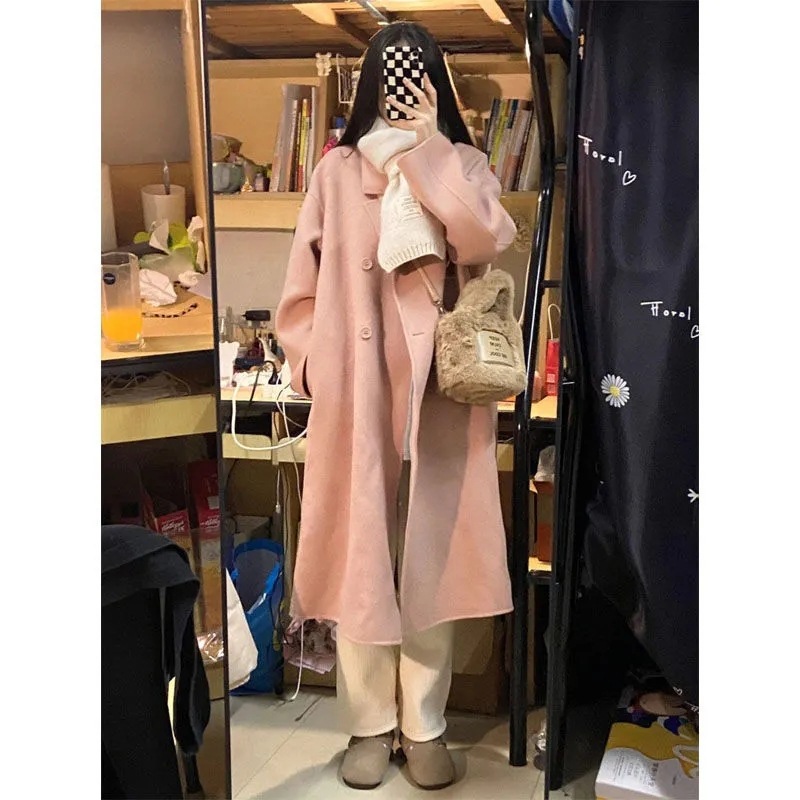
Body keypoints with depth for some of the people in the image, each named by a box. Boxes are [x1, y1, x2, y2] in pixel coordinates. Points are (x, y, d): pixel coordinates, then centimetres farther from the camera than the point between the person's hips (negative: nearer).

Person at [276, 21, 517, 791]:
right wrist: (314, 367, -3)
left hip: (440, 395, 0)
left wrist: (428, 150, -10)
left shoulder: (463, 165, 8)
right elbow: (304, 285, 7)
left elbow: (488, 244, -12)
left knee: (432, 561, 5)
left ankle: (424, 726, 20)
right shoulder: (337, 170, 7)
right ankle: (369, 725, 20)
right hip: (356, 395, 0)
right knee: (360, 562, 5)